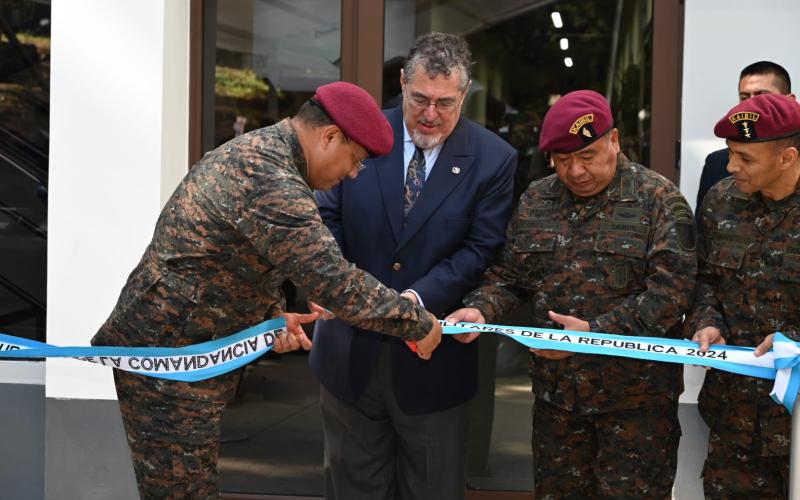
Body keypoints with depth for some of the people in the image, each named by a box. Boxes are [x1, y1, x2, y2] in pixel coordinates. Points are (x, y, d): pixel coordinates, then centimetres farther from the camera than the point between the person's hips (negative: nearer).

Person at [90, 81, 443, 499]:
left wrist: (272, 315, 6)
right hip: (168, 365, -11)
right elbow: (334, 281, -26)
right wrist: (419, 325, -15)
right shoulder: (270, 182, -23)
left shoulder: (254, 150, 12)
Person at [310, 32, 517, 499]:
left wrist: (419, 296, -22)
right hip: (352, 350, 2)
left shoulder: (494, 159, -6)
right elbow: (328, 220, -1)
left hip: (432, 357, -1)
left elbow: (481, 250, -8)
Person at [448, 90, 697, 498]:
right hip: (555, 388, 5)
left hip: (635, 393, -4)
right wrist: (481, 308, -11)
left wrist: (596, 332, -25)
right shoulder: (535, 201, 7)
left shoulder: (659, 200, -8)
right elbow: (509, 275, 11)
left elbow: (670, 291, -16)